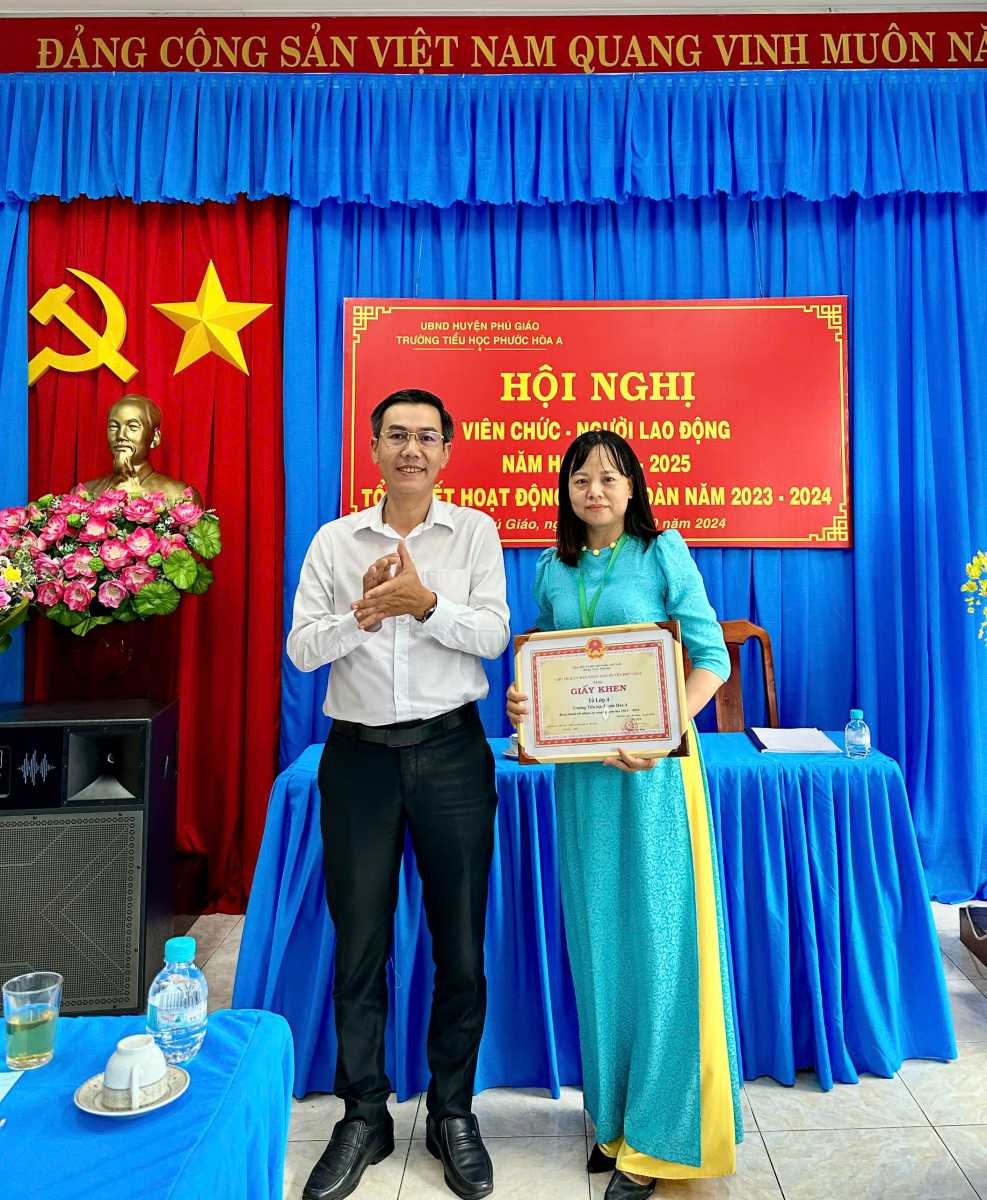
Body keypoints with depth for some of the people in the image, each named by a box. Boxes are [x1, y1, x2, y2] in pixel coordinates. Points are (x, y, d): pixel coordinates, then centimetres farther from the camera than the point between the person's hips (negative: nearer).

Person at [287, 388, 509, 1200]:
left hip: (451, 752, -1)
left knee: (461, 944, 10)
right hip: (359, 755, 1)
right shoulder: (334, 540, 6)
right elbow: (301, 648, 0)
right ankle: (364, 1118, 31)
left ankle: (453, 1114, 31)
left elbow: (493, 634, -6)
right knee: (359, 945, 11)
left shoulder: (475, 531, 3)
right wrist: (362, 614, -16)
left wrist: (424, 601, -21)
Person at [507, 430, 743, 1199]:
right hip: (580, 769, 4)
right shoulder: (553, 570, 10)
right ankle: (614, 1115, 32)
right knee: (597, 939, 13)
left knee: (656, 936, 2)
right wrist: (523, 702, -8)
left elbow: (712, 659, -8)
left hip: (654, 768, -4)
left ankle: (658, 1136, 20)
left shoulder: (662, 551, -3)